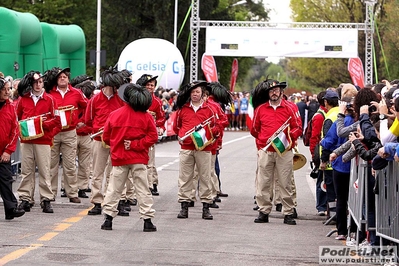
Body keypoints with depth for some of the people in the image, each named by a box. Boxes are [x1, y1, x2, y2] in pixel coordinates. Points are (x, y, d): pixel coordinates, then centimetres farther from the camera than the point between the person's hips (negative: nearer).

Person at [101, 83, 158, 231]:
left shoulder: (114, 115, -3)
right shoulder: (146, 117, -5)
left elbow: (106, 137, 4)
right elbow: (153, 137, -11)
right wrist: (136, 145, -11)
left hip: (119, 158, 1)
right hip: (139, 158, -1)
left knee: (114, 188, 9)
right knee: (142, 189, 4)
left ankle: (108, 218, 7)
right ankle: (147, 220, 3)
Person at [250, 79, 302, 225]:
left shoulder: (290, 108, 5)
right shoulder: (260, 109, 9)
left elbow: (298, 127, 3)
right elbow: (254, 129, 18)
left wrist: (288, 136, -11)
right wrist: (264, 140, 13)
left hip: (284, 151, -2)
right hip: (265, 151, 2)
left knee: (285, 183, -1)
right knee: (263, 183, 1)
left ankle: (288, 214, 4)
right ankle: (264, 212, 8)